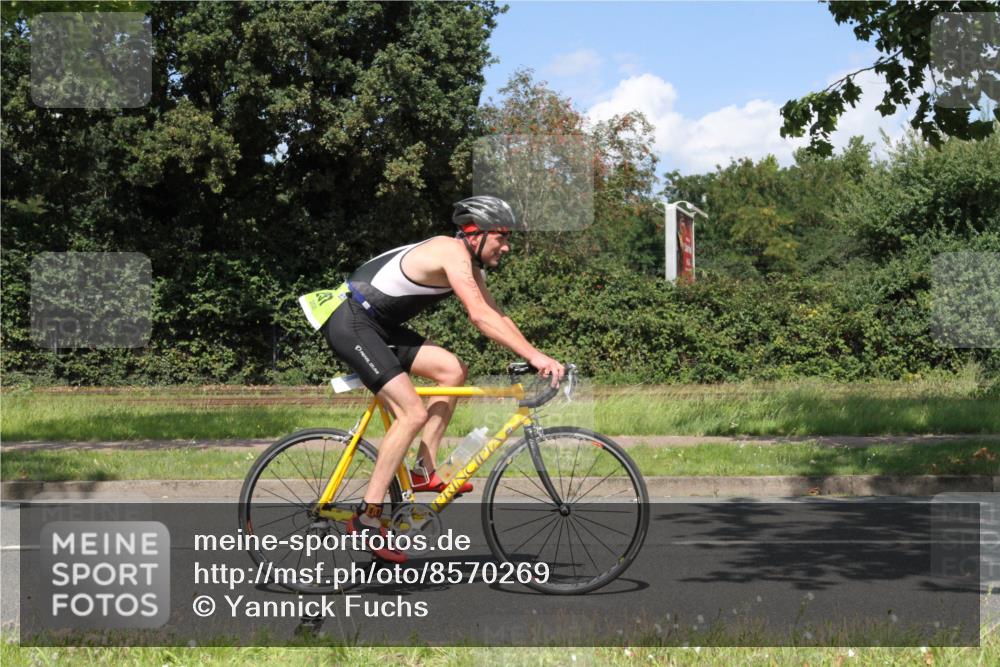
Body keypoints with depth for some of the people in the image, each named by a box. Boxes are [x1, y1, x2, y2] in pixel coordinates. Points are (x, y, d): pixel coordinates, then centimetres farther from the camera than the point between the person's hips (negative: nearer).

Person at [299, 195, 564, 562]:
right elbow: (481, 316, -27)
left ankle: (423, 472, 7)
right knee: (413, 413, -15)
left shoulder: (469, 264, 13)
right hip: (349, 322, -10)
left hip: (377, 325, 10)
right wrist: (534, 356, -29)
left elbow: (498, 316, 15)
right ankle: (366, 517, -13)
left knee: (453, 370, 3)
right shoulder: (453, 251, -18)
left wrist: (536, 358, 5)